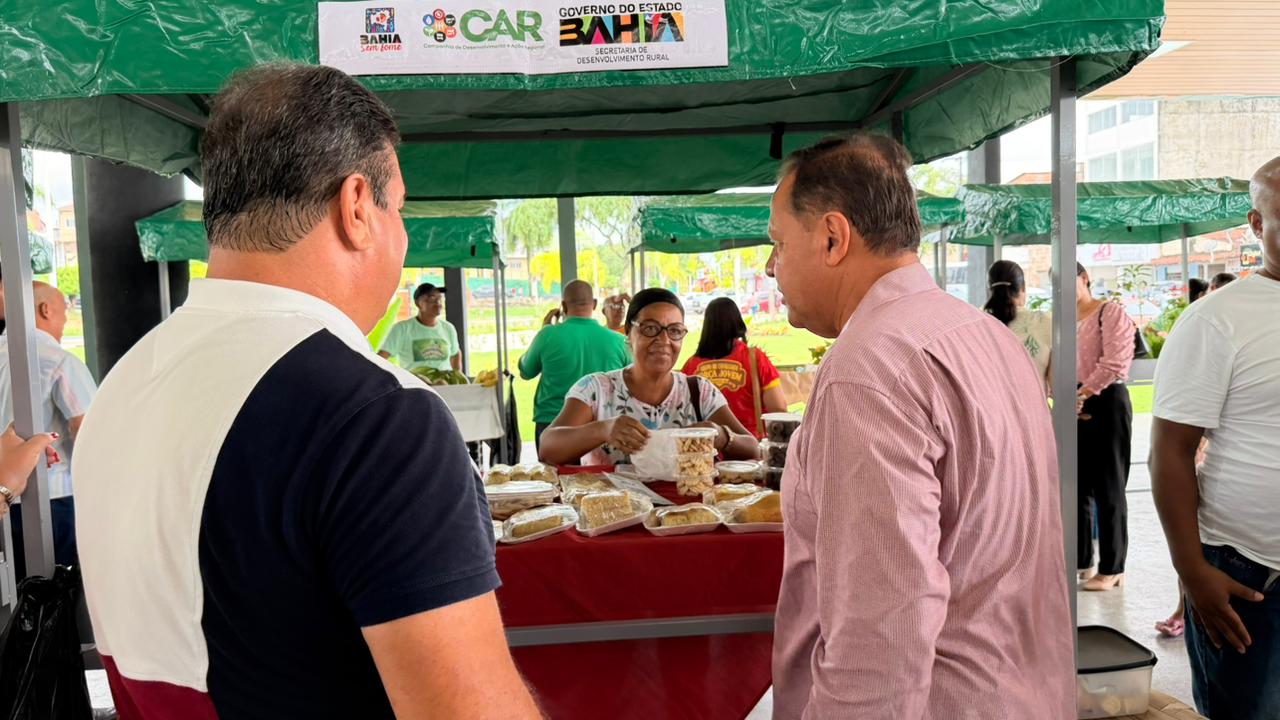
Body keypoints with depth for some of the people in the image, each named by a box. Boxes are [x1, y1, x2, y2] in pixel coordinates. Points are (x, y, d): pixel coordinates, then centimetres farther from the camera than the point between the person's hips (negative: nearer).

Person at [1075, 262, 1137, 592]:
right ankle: (1081, 561, 22)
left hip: (1106, 403, -7)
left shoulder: (1110, 312, -6)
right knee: (1077, 487, 11)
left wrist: (1083, 394, -14)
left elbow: (1114, 362, -17)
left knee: (1108, 489, -1)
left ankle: (1112, 568, 9)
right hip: (1074, 407, 7)